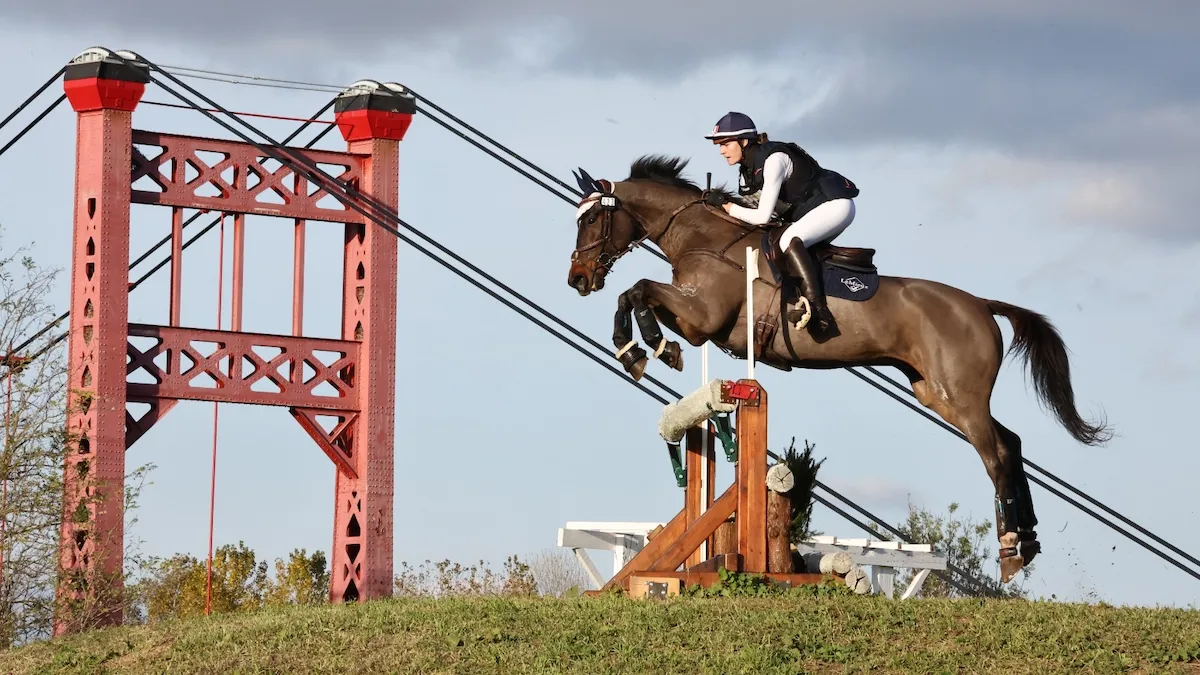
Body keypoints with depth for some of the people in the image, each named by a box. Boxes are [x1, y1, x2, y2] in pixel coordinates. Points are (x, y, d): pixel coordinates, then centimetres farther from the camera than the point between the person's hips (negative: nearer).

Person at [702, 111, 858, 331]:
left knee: (789, 240, -31)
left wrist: (725, 205, -19)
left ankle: (817, 308, -37)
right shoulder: (746, 172, 5)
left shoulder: (773, 160, -24)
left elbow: (762, 217, -27)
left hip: (835, 205, -11)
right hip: (809, 212, 11)